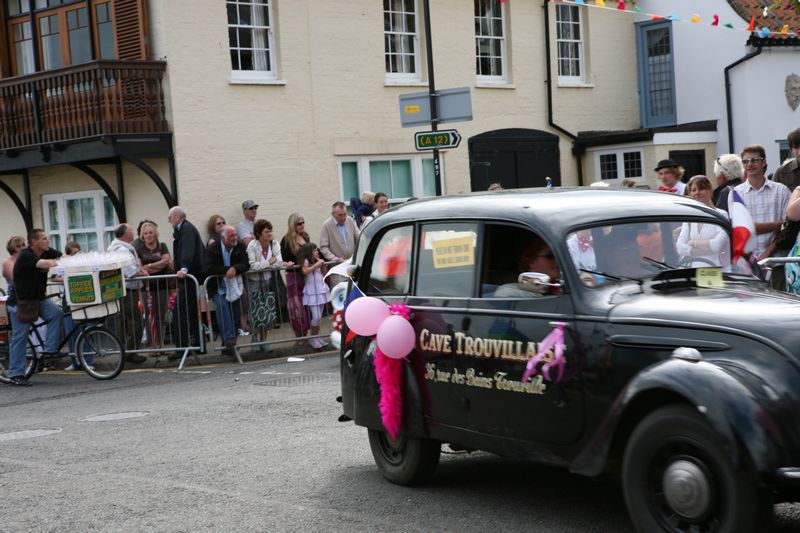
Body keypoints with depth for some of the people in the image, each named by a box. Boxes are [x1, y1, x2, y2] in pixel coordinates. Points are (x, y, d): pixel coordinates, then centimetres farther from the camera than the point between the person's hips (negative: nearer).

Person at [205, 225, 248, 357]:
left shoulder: (240, 247, 3)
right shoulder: (212, 249, -7)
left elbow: (246, 264, -6)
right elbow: (209, 268, -19)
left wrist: (235, 269, -26)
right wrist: (227, 270, -23)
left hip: (235, 286, 4)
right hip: (218, 287, -4)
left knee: (236, 314, -4)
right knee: (222, 305, -30)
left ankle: (228, 346, 7)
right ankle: (229, 339, -34)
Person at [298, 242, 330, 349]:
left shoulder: (318, 261, 12)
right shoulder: (306, 261, -3)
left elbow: (324, 274, 16)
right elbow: (305, 271, -22)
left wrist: (322, 264, 3)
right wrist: (317, 265, -14)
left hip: (321, 291, 6)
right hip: (311, 292, -6)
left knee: (319, 317, 8)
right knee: (316, 317, -9)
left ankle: (317, 337, 16)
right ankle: (312, 339, 5)